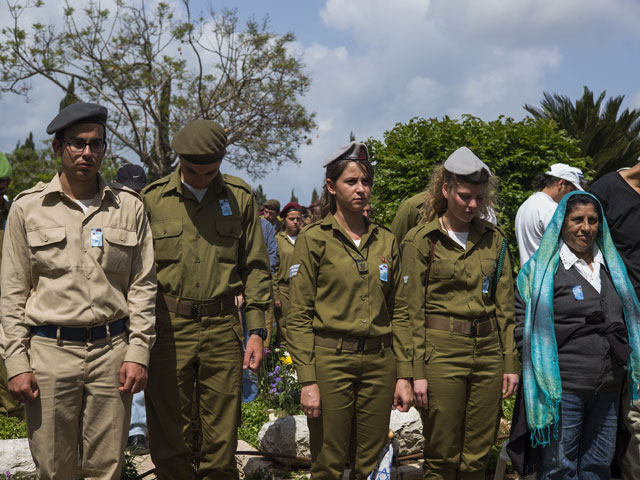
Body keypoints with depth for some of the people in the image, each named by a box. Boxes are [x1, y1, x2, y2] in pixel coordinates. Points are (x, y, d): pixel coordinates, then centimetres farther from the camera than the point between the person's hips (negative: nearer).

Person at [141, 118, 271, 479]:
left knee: (223, 437, 5)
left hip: (222, 327, 1)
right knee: (170, 439, 4)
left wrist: (257, 330, 4)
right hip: (168, 327, -1)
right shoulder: (152, 198, 3)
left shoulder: (241, 197, 7)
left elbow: (256, 267, 10)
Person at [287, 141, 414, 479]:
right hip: (330, 360, -4)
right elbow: (298, 315, -5)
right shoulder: (313, 239, -2)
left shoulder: (386, 241, 10)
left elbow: (398, 313, 12)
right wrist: (307, 380, -11)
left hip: (378, 362, 4)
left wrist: (404, 374, 6)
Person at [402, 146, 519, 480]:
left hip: (488, 352, 4)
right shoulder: (421, 240, -3)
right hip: (441, 352, -4)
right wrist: (417, 371, -9)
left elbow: (505, 306, 12)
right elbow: (412, 311, -4)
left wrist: (511, 362, 7)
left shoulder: (493, 239, 10)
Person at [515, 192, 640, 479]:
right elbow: (523, 325, -5)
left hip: (608, 388, 6)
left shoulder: (610, 264, 15)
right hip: (562, 388, -6)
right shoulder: (542, 268, -3)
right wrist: (541, 366, -11)